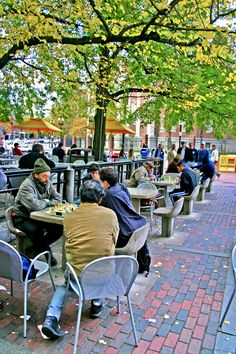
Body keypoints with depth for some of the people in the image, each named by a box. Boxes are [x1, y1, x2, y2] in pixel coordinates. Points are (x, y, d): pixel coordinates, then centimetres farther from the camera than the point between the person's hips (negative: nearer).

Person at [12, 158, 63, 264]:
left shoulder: (47, 183, 0)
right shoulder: (27, 185, -23)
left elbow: (58, 198, 2)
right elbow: (35, 205, -36)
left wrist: (46, 202, -16)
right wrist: (46, 202, -16)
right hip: (22, 217, -7)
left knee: (59, 228, -11)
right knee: (36, 230, -35)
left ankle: (40, 247, 9)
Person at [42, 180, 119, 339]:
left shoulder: (69, 217, -2)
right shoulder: (110, 214, -7)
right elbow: (113, 243, 6)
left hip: (76, 270, 1)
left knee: (65, 284, 33)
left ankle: (51, 318, 10)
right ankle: (97, 303, 36)